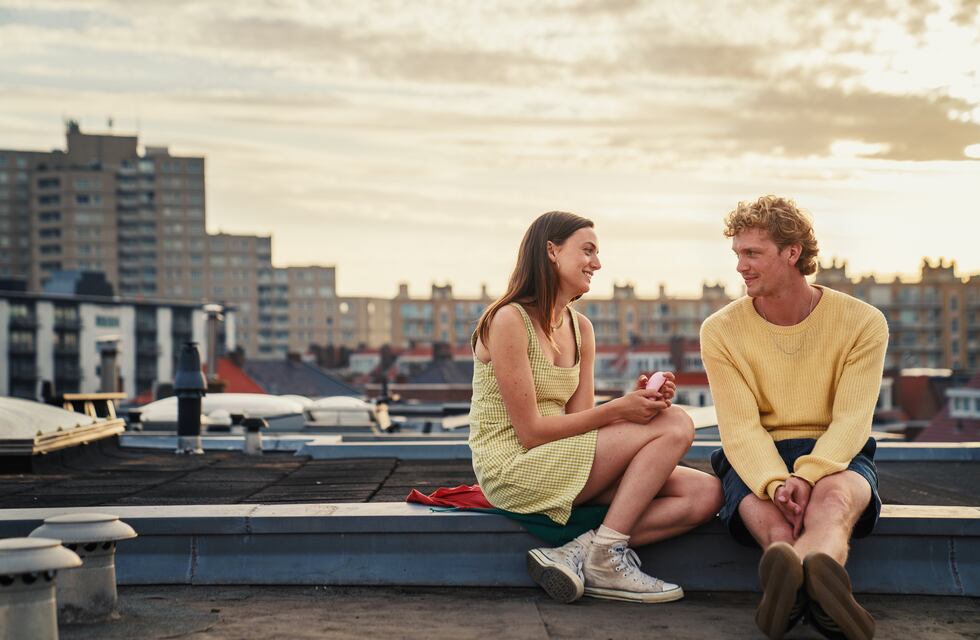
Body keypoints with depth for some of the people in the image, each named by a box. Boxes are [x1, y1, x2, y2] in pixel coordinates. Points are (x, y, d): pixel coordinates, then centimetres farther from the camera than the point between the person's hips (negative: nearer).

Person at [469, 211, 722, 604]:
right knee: (674, 426, -18)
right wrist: (618, 409, -19)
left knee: (705, 494, -8)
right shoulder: (508, 320, -12)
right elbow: (531, 431, -15)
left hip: (563, 463, 8)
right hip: (512, 468, -8)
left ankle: (576, 553, -14)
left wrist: (639, 402, -14)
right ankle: (605, 558, -14)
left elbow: (580, 422, 5)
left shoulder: (580, 328, 12)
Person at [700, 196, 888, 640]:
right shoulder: (721, 330, 1)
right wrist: (776, 484, -27)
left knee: (834, 497, -39)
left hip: (834, 457, -1)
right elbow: (740, 428, -7)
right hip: (755, 463, 1)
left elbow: (851, 420, -8)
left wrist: (807, 476, -27)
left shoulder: (862, 323, 0)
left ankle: (788, 581, -69)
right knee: (777, 527, -36)